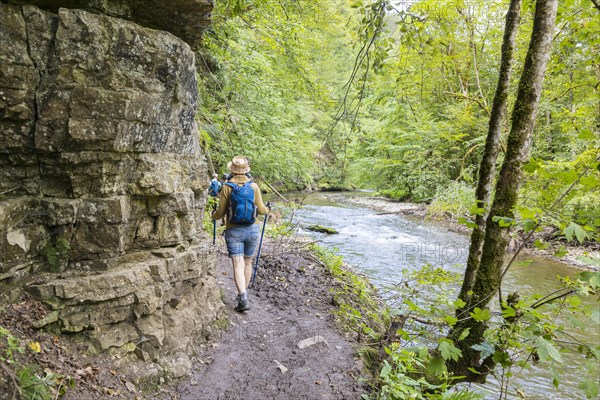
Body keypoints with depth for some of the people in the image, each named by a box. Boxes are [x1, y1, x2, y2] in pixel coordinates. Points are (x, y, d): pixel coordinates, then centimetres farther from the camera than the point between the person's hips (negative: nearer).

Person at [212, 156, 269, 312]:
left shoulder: (227, 187, -7)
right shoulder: (253, 186, -3)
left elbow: (221, 213, -3)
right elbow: (261, 210, 0)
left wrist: (214, 215, 20)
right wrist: (266, 210, 23)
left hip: (233, 230, -2)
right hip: (252, 229, 3)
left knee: (238, 265, -4)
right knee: (248, 261, 19)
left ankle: (243, 299, -14)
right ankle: (243, 293, 31)